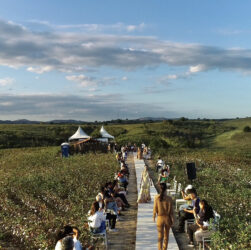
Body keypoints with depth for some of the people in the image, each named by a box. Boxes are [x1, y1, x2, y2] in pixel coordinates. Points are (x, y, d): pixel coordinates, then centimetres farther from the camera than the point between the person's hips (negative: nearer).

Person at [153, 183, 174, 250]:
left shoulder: (156, 197, -12)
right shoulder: (169, 198, -14)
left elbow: (155, 208, -4)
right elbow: (171, 210, -9)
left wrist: (154, 217, 12)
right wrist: (172, 220, 2)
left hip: (160, 218, 0)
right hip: (167, 218, 1)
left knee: (160, 236, 5)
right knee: (166, 235, 19)